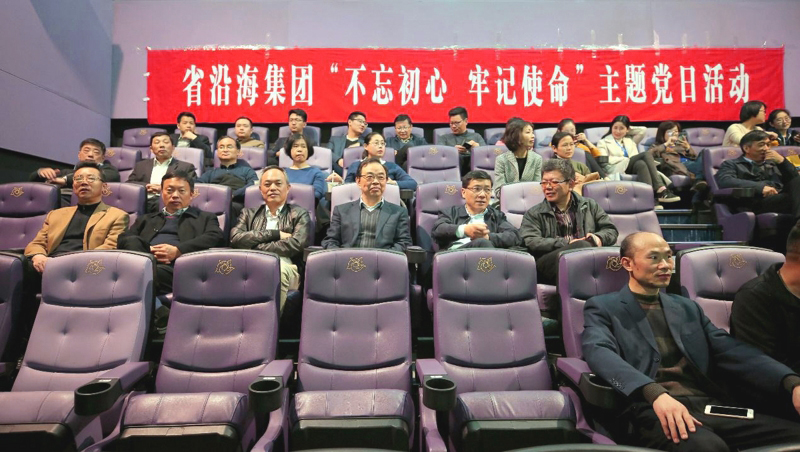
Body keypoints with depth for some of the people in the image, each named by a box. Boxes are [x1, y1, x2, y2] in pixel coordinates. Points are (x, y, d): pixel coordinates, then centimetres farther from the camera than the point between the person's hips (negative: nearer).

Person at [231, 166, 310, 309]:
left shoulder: (299, 214, 15)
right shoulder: (249, 213, 23)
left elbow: (295, 244, -4)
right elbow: (236, 238, 3)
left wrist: (256, 248, -3)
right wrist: (275, 234, -4)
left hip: (285, 267, -1)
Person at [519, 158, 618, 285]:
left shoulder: (589, 205, 26)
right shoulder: (533, 214, 17)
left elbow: (611, 231, 24)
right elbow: (530, 242, 1)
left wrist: (599, 238, -1)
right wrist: (567, 243, -10)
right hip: (547, 264, -2)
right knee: (581, 246, -34)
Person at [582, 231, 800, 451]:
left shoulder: (688, 308, 22)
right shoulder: (603, 307, 4)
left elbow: (732, 351, 10)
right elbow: (599, 353, -14)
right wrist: (655, 393, -31)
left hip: (709, 404, 6)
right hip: (651, 409, -6)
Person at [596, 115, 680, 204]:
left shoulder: (630, 141, 34)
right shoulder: (603, 142, 18)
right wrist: (626, 159, -7)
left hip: (632, 170, 4)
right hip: (616, 171, -4)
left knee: (641, 163, -31)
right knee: (646, 154, -25)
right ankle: (660, 189, -38)